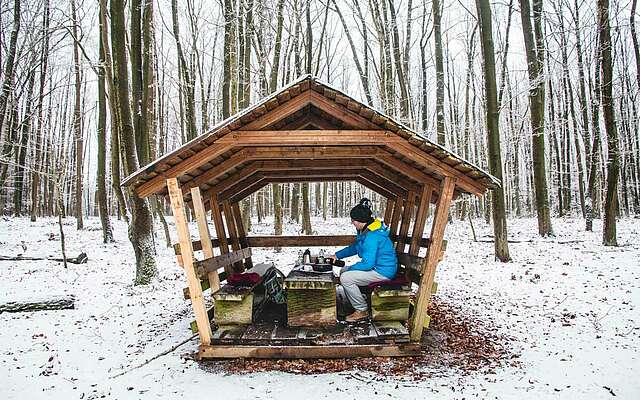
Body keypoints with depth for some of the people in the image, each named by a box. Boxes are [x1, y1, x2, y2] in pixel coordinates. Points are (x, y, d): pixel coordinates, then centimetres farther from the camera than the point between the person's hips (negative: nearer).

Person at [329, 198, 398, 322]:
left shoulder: (372, 237, -27)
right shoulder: (364, 230, 7)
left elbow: (368, 264, -28)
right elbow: (354, 247, 22)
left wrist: (350, 268, -13)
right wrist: (337, 255, 15)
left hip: (383, 272, -11)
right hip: (376, 266, 11)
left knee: (346, 278, -18)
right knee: (344, 271, 14)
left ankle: (362, 311, -4)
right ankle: (356, 303, 17)